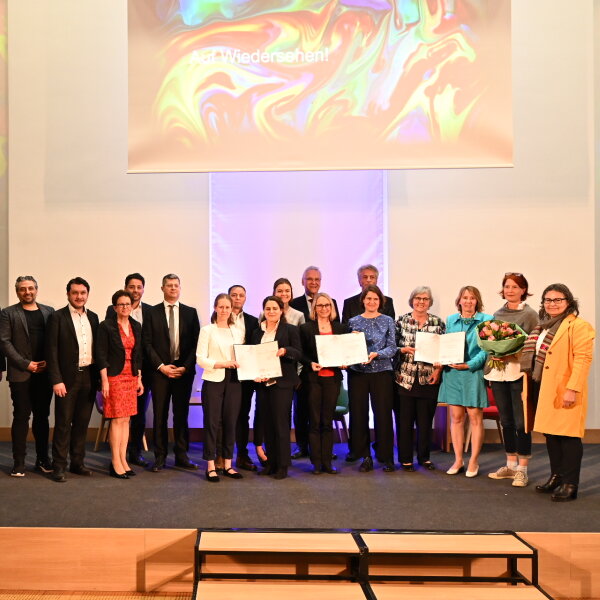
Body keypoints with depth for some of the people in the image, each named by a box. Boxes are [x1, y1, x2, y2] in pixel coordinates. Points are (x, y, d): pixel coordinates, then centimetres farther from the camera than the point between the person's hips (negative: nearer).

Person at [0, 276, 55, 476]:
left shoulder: (49, 312, 12)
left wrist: (49, 362, -5)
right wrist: (25, 364, -10)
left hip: (44, 373, 3)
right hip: (21, 375, -3)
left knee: (42, 416, 8)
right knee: (21, 417, 0)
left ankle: (42, 459, 17)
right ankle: (19, 463, 8)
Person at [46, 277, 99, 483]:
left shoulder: (93, 317, 11)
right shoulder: (57, 317, -4)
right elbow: (51, 351, -8)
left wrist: (98, 376, 6)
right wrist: (56, 380, -14)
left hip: (89, 377, 5)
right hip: (68, 378, -5)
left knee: (82, 423, 11)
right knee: (63, 423, 0)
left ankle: (77, 462, 20)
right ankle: (59, 466, 8)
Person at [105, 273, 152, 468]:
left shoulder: (150, 311, 7)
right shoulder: (113, 310, 0)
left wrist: (152, 365, -2)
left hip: (143, 369, 3)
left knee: (140, 412, 11)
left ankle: (135, 452, 22)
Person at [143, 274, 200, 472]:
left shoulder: (190, 312, 8)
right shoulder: (152, 313, 4)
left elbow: (196, 343, 4)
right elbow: (147, 343, 0)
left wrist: (186, 367, -6)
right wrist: (161, 366, -9)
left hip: (184, 370, 1)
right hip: (160, 370, -1)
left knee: (181, 414, 6)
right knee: (160, 415, 3)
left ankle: (182, 456, 14)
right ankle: (160, 457, 11)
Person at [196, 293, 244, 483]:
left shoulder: (237, 331, 12)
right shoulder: (207, 330, 0)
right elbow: (200, 358, -6)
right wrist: (221, 364, -18)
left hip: (233, 381, 4)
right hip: (213, 381, -4)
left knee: (230, 423, 7)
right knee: (212, 423, -1)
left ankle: (228, 465, 16)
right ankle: (210, 466, 8)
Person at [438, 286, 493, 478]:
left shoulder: (486, 320, 0)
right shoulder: (450, 320, 12)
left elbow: (486, 349, -5)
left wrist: (469, 365, -15)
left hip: (474, 373, -3)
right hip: (452, 373, 3)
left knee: (475, 417, 0)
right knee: (456, 417, 6)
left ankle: (473, 461, 11)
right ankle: (458, 460, 15)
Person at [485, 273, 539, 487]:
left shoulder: (529, 314, -3)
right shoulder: (497, 314, 14)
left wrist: (514, 353, -17)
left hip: (519, 372, -5)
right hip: (498, 371, 6)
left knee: (521, 422, -3)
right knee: (506, 421, 12)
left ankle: (522, 469, 6)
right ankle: (510, 465, 23)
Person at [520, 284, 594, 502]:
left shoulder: (579, 326, -9)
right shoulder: (543, 326, 17)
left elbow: (583, 359, -15)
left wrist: (572, 389, -21)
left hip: (565, 392, -8)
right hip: (544, 389, 8)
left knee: (568, 436, -3)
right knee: (550, 435, 13)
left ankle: (569, 485, 4)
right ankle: (556, 477, 25)